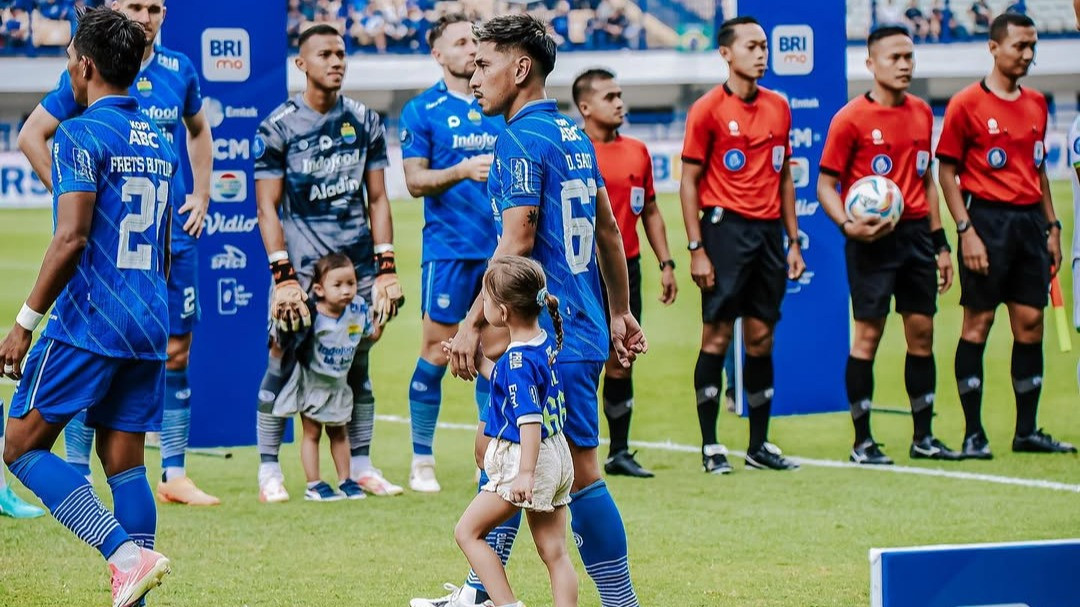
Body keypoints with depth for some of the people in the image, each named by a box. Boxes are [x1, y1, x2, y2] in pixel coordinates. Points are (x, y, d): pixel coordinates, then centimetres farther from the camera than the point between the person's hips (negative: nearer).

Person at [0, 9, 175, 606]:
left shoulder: (82, 135, -10)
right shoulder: (159, 143, 15)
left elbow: (70, 238, -18)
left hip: (87, 323, -7)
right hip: (148, 330, 8)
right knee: (125, 466, 8)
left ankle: (126, 551, -16)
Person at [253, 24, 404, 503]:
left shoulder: (365, 122, 7)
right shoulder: (278, 127, -4)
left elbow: (377, 199, 10)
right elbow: (267, 208, -5)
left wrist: (386, 268, 2)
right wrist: (284, 277, -13)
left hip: (359, 264, 4)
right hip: (302, 263, -4)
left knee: (357, 368, 7)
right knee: (283, 365, -4)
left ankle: (360, 465, 16)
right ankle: (269, 469, 4)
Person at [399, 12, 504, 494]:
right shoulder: (422, 111, 0)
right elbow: (415, 180, -6)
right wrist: (462, 171, -20)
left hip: (499, 249, 4)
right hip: (448, 250, -4)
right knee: (436, 354, -3)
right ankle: (421, 462, 4)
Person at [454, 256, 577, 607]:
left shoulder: (517, 361, -20)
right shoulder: (548, 344, 7)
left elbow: (529, 419, -26)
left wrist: (526, 472, -31)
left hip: (522, 460, -9)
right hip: (558, 459, 9)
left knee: (467, 531, 2)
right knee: (554, 552, 8)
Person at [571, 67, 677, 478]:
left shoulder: (637, 151, 12)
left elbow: (650, 212, 19)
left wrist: (665, 263, 14)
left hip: (626, 267, 5)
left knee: (621, 363, 7)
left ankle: (620, 452, 13)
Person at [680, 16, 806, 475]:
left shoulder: (778, 108, 11)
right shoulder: (709, 109, -5)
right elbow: (689, 182, -5)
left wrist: (793, 241, 13)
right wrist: (696, 249, -10)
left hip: (769, 231, 5)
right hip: (726, 227, -5)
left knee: (761, 338, 8)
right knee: (717, 336, -4)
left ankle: (759, 445, 14)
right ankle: (710, 446, 0)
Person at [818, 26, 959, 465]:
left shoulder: (921, 113, 11)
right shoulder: (851, 119, -7)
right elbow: (826, 186, -5)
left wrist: (940, 241, 16)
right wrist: (848, 226, -22)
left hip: (916, 232, 6)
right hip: (874, 237, -6)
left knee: (922, 331, 7)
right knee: (868, 334, -4)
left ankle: (923, 437, 16)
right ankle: (862, 442, 1)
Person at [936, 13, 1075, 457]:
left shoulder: (1036, 104, 13)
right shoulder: (966, 104, -5)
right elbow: (946, 171, -5)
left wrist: (1052, 226, 14)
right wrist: (966, 230, -12)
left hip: (1029, 220, 6)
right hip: (988, 218, -6)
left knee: (1030, 323, 5)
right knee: (978, 323, -3)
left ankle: (1027, 430, 10)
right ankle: (973, 433, 0)